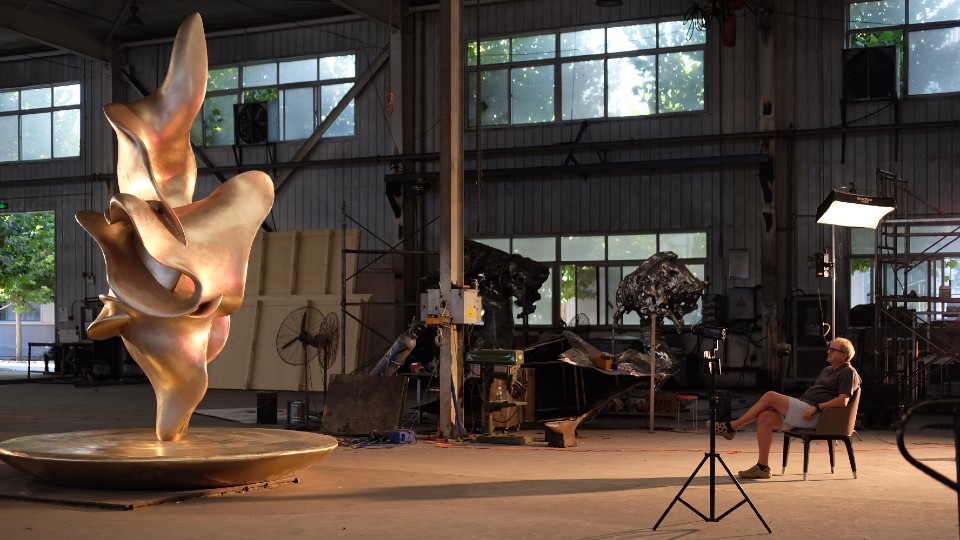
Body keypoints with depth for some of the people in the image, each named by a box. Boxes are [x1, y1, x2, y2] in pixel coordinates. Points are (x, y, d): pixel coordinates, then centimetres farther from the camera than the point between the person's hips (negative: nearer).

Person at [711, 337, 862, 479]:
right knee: (764, 417, -13)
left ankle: (732, 427, -10)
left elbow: (843, 401, -14)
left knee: (770, 396, -17)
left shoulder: (849, 373, 1)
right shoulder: (827, 370, 31)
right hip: (804, 411, 9)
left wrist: (816, 407, -19)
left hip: (815, 415, -9)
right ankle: (762, 467, -13)